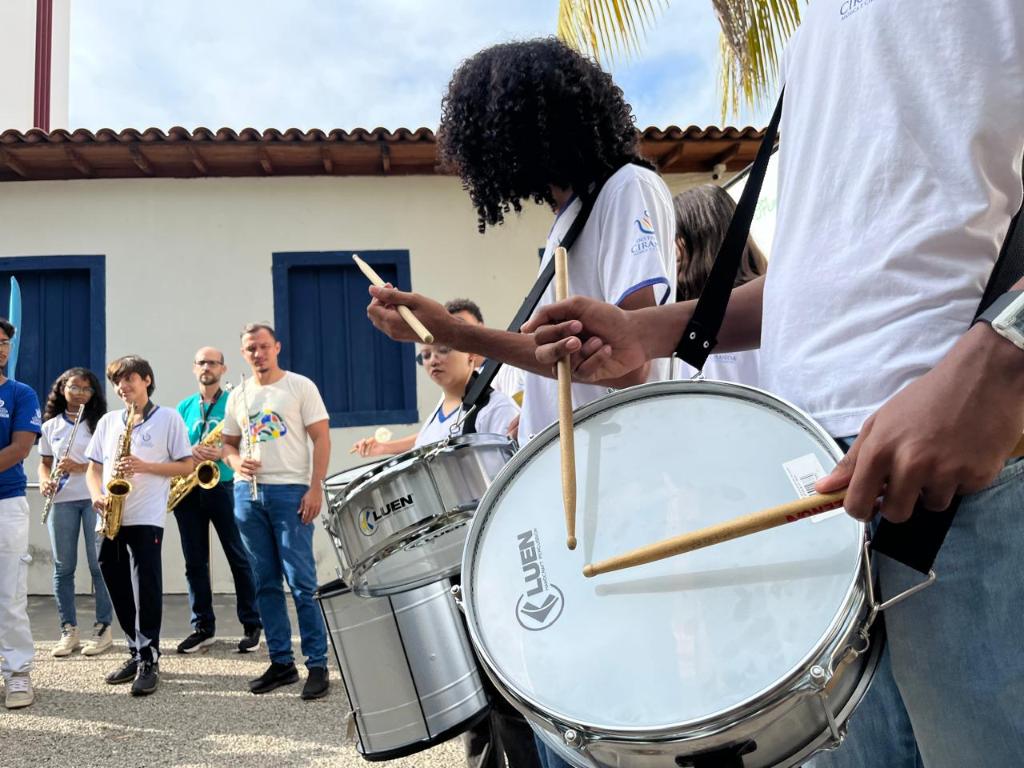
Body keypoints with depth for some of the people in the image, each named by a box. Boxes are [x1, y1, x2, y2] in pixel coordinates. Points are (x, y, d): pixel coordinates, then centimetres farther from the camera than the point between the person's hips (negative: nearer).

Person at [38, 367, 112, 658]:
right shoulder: (50, 426, 13)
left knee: (99, 564, -3)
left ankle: (103, 628, 5)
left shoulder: (100, 423, 2)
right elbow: (44, 463, 15)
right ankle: (68, 631, 13)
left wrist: (81, 467, -18)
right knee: (63, 567, 4)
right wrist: (45, 481, -6)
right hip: (62, 500, 3)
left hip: (95, 498, -3)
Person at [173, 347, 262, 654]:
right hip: (188, 489, 4)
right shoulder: (184, 407, 13)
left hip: (222, 487, -4)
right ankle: (203, 626, 18)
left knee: (239, 558, 0)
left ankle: (252, 625, 9)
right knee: (195, 561, 8)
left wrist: (223, 452, -22)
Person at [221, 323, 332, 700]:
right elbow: (228, 443, 20)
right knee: (265, 584, 9)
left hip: (290, 492, -5)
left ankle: (317, 665, 3)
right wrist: (237, 462, -3)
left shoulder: (300, 386, 0)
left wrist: (315, 489, -12)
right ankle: (281, 662, 19)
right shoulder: (238, 396, 14)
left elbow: (321, 438, -4)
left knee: (302, 583, -6)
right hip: (247, 494, 5)